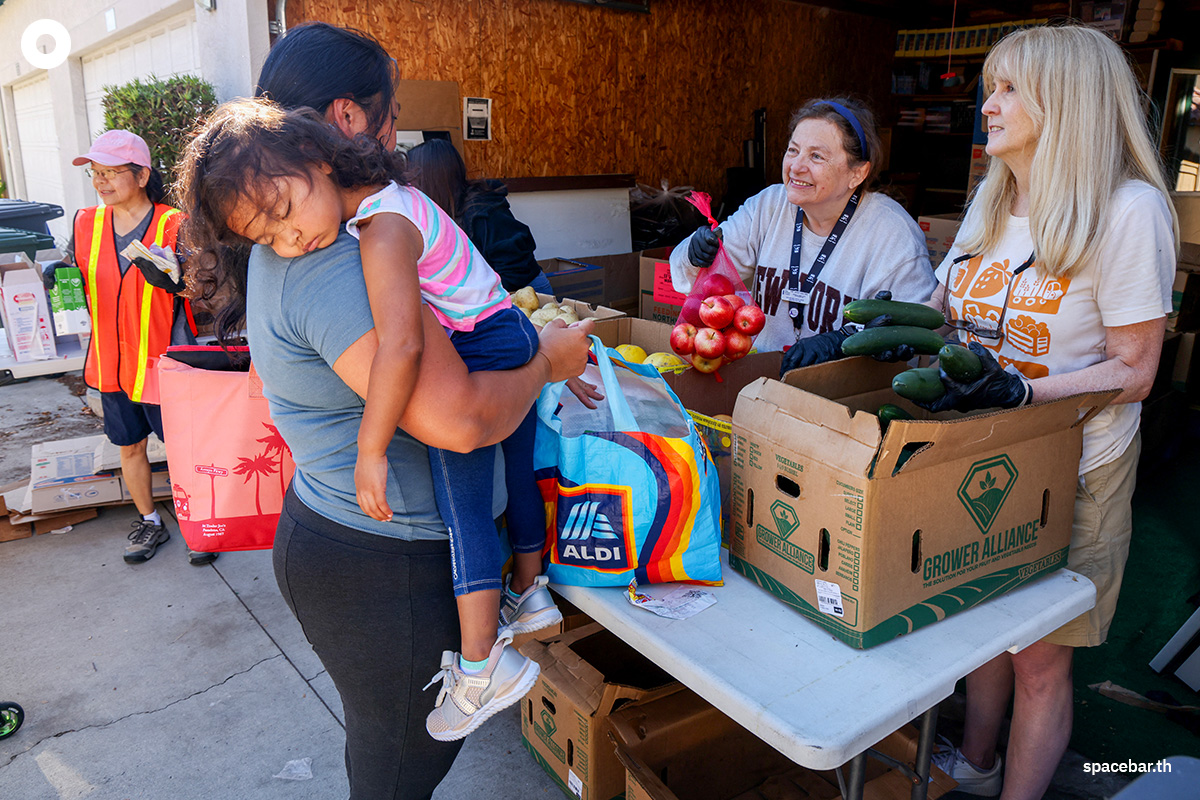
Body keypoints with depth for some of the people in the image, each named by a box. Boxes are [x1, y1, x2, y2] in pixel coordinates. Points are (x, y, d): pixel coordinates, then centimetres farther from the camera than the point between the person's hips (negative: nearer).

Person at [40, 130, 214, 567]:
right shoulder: (87, 223, 3)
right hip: (110, 363, 5)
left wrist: (168, 279, -33)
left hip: (162, 363, -5)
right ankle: (149, 522, 37)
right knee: (129, 447, 18)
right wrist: (60, 273, -8)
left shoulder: (173, 225, -12)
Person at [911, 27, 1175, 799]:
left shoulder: (1127, 209, -17)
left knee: (1040, 658, 8)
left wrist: (1023, 392, -31)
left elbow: (1133, 371, -16)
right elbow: (951, 310, 11)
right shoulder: (993, 199, 6)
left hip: (1070, 470, -6)